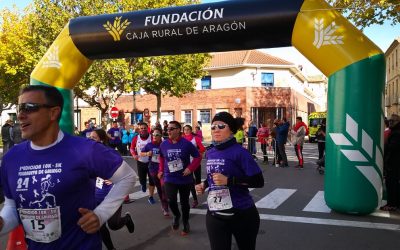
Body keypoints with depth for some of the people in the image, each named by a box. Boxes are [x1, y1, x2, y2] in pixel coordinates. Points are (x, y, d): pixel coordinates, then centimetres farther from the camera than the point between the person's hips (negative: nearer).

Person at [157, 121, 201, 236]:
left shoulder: (186, 143, -14)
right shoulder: (164, 144, -4)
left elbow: (197, 156, -7)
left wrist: (190, 168, -17)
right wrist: (161, 170, 9)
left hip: (185, 179, -1)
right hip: (170, 179, 2)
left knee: (184, 202, 11)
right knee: (171, 200, -14)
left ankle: (186, 223, 35)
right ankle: (176, 215, 20)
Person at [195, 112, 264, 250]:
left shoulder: (239, 152, -15)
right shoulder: (210, 153, 5)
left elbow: (258, 181, -18)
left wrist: (228, 180, -24)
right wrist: (204, 184, 3)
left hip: (242, 214, -4)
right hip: (215, 215, 4)